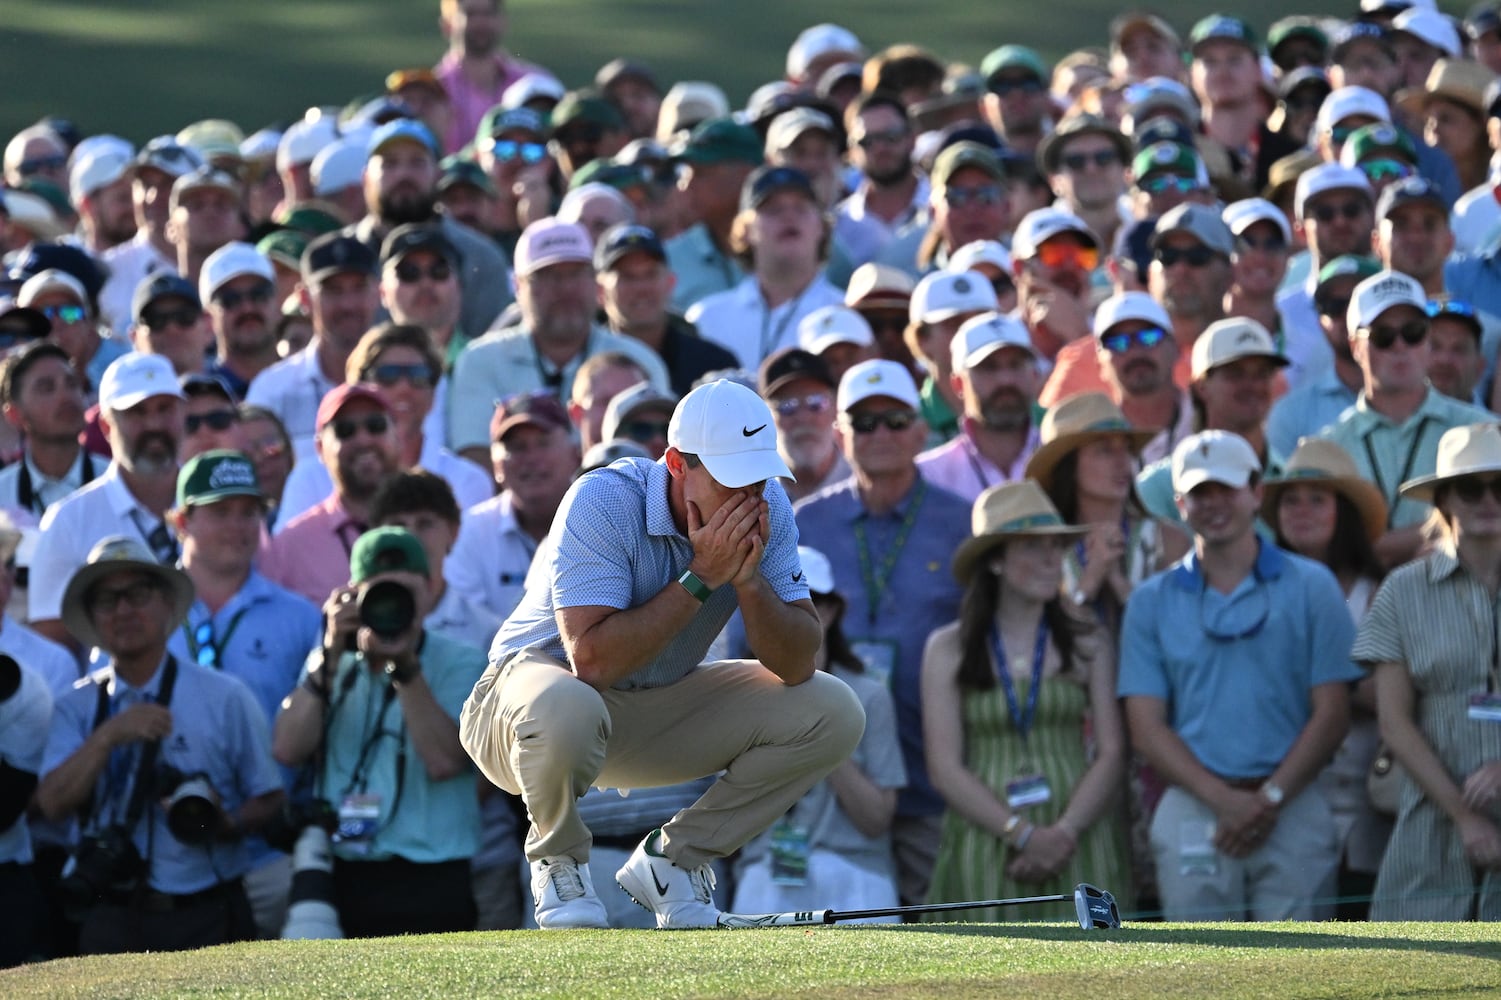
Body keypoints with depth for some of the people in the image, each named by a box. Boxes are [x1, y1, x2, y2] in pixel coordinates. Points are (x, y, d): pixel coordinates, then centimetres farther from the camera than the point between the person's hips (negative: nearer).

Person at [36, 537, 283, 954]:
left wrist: (229, 825, -17)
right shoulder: (77, 708, 7)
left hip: (205, 919, -2)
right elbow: (53, 803, -6)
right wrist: (107, 736, -18)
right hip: (113, 918, 2)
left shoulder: (225, 698, 1)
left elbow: (268, 799, 4)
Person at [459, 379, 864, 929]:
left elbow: (796, 667, -13)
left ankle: (670, 859, 3)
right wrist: (702, 577, -33)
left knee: (833, 713, -11)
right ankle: (558, 859, -9)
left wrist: (750, 579, -30)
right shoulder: (603, 501, -28)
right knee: (564, 709, -42)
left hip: (659, 709, 6)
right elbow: (591, 660, -36)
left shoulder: (765, 510, -11)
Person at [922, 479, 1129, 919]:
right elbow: (945, 769, 1)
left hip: (1076, 846, 1)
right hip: (984, 844, -1)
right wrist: (1023, 834, -11)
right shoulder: (948, 650, 7)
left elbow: (1111, 754, 5)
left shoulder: (1088, 644, 11)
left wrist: (1064, 832, -10)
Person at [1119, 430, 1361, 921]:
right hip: (1193, 808, 1)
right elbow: (1146, 726, 5)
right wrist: (1224, 800, -9)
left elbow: (1331, 713, 3)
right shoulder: (1152, 601, 11)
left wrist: (1270, 799, -8)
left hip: (1293, 810, -1)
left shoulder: (1310, 587, 7)